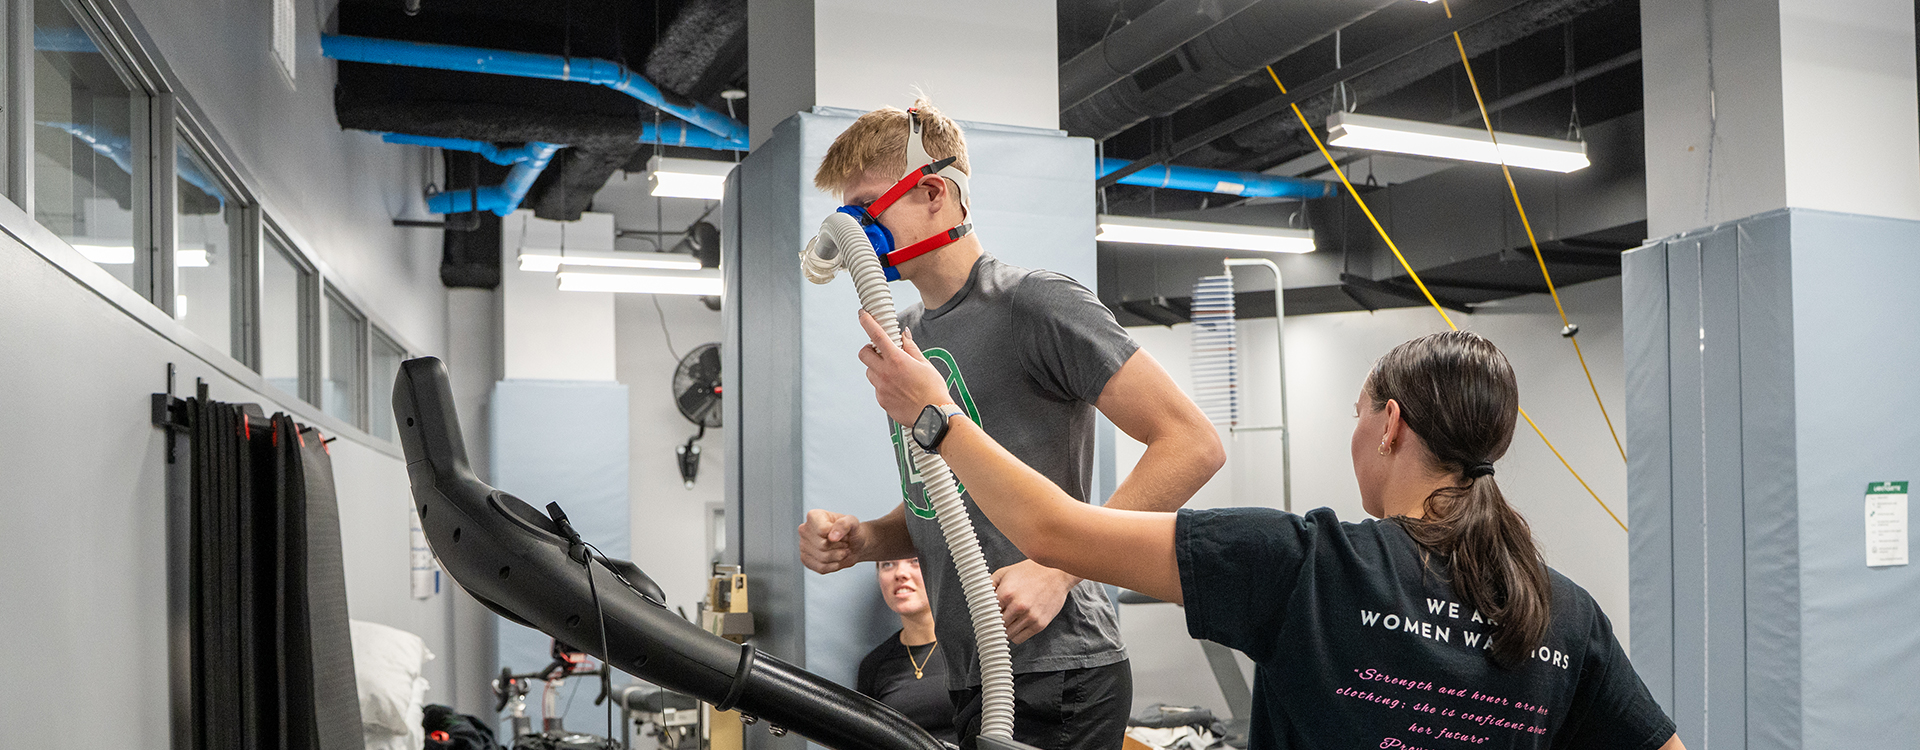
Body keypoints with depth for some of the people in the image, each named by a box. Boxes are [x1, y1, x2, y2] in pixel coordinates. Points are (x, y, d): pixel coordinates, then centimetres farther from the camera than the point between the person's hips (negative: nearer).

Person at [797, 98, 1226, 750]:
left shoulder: (1037, 305, -11)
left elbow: (1193, 445, -16)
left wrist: (1057, 569, -20)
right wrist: (862, 539, 2)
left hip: (1051, 681, -7)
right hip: (965, 680, 8)